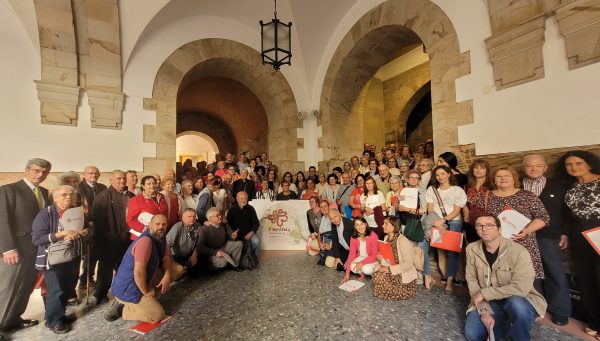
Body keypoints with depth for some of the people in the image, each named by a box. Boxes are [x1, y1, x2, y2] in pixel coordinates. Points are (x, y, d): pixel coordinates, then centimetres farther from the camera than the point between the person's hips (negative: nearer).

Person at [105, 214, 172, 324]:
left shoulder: (160, 239, 1)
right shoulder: (145, 241, -29)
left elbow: (166, 259, 6)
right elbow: (139, 272, -31)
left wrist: (167, 276, -12)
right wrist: (146, 291, -17)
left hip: (138, 284, 9)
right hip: (127, 289, -9)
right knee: (158, 314, -9)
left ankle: (146, 299, 12)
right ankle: (121, 309, 4)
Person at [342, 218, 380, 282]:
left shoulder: (373, 236, -24)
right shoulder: (353, 237, -11)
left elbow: (374, 255, -21)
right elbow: (351, 254, -11)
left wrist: (361, 263, -32)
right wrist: (347, 273, -15)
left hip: (372, 260, -2)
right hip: (361, 258, 3)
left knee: (367, 269, -32)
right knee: (353, 267, -26)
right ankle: (361, 273, 5)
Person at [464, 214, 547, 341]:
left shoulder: (518, 252, -20)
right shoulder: (472, 249, -8)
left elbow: (521, 288, -25)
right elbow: (472, 280, -6)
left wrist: (484, 293, -22)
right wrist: (484, 310, -16)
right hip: (488, 302, 3)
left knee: (516, 304, -37)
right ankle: (510, 327, 12)